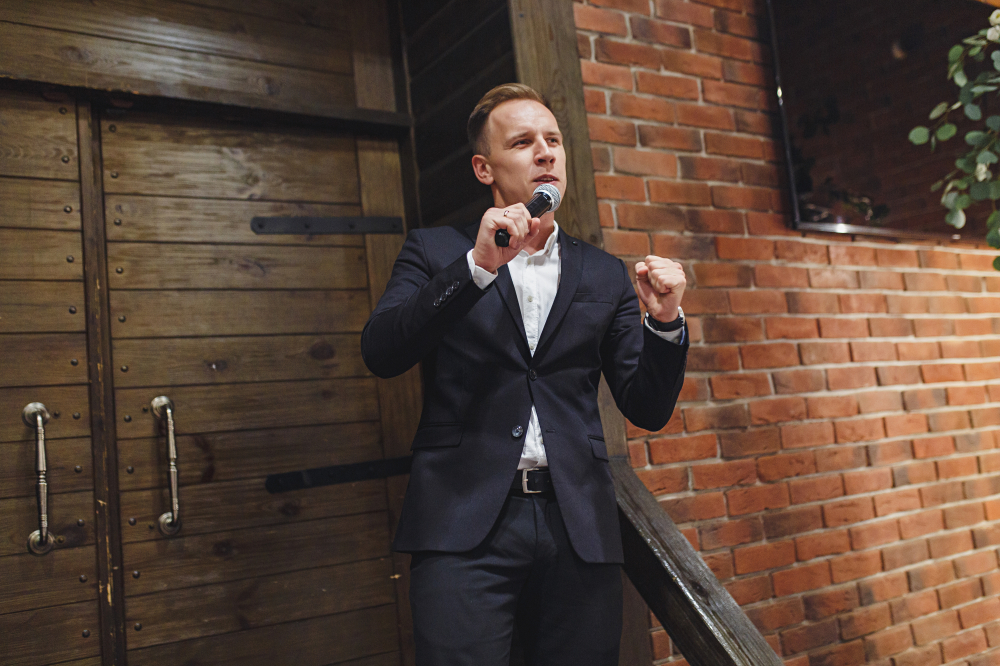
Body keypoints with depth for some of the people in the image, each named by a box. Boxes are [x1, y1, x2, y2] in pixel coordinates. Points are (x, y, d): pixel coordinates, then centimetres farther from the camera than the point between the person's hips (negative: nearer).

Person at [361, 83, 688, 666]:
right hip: (465, 521, -2)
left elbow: (648, 410, 12)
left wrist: (664, 322, -6)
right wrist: (478, 265, -16)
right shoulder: (435, 252, 9)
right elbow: (381, 354, -7)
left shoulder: (605, 275, 14)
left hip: (580, 529, 3)